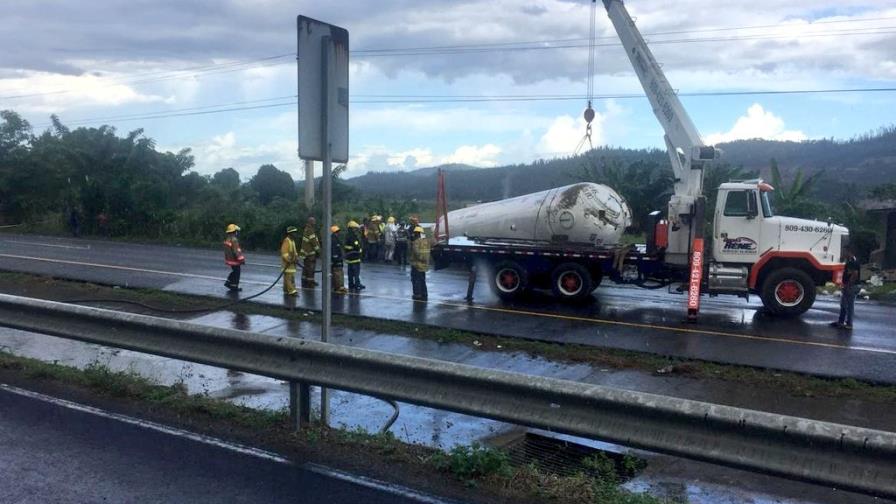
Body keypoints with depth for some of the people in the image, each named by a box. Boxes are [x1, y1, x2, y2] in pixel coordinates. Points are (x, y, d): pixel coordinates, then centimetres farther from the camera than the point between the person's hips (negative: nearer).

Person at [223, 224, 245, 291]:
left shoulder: (227, 239, 5)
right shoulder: (234, 240, -24)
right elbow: (236, 251, -25)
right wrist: (241, 259, -18)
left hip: (229, 259, 9)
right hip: (234, 260, -9)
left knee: (234, 271, 23)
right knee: (236, 273, 4)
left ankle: (228, 282, 21)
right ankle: (234, 286, 11)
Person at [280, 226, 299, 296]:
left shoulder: (292, 241, 16)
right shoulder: (286, 241, -15)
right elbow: (284, 252, -22)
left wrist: (296, 258, 10)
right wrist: (289, 260, -25)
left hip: (292, 262, 10)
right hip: (287, 263, -10)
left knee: (292, 277, 12)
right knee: (288, 277, -10)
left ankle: (286, 291, 19)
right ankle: (291, 291, -14)